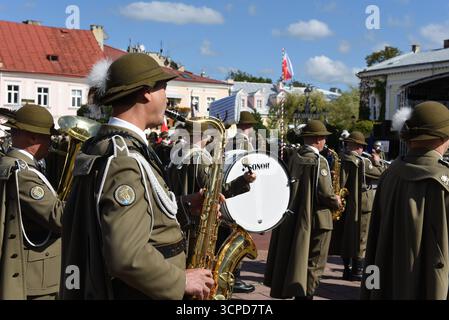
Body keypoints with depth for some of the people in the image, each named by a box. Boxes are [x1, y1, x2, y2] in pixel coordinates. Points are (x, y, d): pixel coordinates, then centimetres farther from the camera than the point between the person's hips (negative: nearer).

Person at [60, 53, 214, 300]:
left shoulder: (103, 146, 6)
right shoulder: (124, 160, -25)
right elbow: (126, 256, -32)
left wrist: (183, 204, 5)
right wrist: (182, 281, -20)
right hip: (136, 292, -10)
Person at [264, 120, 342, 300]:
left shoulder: (294, 158, 5)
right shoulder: (318, 161, -17)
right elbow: (325, 193, -19)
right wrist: (336, 202, 0)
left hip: (292, 216, 7)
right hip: (315, 219, -7)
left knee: (295, 259, 18)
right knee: (313, 264, 3)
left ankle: (292, 291, 28)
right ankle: (305, 295, 6)